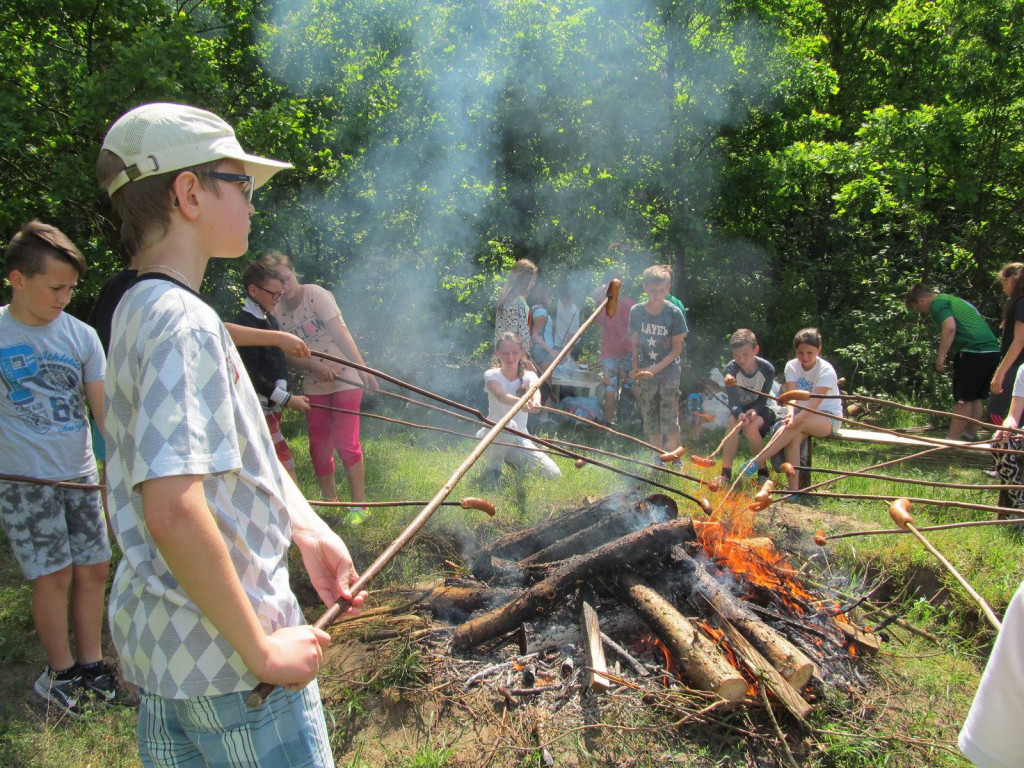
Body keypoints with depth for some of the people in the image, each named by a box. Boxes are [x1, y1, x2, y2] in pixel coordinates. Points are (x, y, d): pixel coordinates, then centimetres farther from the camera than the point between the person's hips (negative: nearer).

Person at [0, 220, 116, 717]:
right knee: (54, 575, 0)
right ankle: (60, 672, 20)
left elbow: (106, 411, 1)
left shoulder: (81, 336, 2)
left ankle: (90, 663, 24)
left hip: (80, 475, 3)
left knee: (93, 569, 7)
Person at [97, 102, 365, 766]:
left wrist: (309, 531, 7)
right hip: (225, 658, -9)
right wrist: (261, 650, -21)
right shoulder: (184, 323, -22)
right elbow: (175, 511, -30)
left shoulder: (144, 311, 9)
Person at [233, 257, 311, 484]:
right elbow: (252, 376, -19)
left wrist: (281, 389, -9)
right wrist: (287, 399, -17)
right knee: (285, 463, -11)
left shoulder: (270, 321, 13)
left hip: (270, 406, 9)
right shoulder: (244, 324, -16)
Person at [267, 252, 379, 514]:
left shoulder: (316, 294, -11)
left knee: (346, 442, -6)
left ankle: (359, 505, 5)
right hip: (314, 386, 5)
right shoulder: (276, 312, 1)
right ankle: (328, 500, 29)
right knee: (319, 446, 11)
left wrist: (362, 367, -28)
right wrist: (315, 366, -23)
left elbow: (340, 332, -19)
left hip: (345, 379, -5)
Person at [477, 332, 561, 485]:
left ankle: (512, 462, 17)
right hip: (491, 436, -3)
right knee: (507, 426, -39)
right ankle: (492, 470, -11)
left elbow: (535, 389, -25)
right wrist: (520, 402, -53)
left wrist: (535, 402, -51)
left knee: (554, 475, -12)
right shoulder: (492, 375, -7)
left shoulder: (528, 376, 0)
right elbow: (500, 395, -30)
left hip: (519, 438, 4)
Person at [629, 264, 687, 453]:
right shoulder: (636, 311, -3)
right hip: (645, 374, 3)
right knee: (650, 421, 11)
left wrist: (655, 369, -16)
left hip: (669, 375, -3)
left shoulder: (674, 313, -11)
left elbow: (677, 349, -8)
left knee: (670, 421, -4)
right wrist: (636, 367, -3)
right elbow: (634, 343, 7)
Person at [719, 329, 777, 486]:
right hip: (739, 409, 1)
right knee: (733, 422, -32)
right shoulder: (731, 369, -17)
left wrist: (754, 411, -36)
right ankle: (726, 473, -29)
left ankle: (762, 471, -14)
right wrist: (739, 414, -45)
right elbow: (733, 401, -23)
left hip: (760, 409, -1)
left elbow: (763, 399, -14)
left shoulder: (767, 369, -19)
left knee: (751, 426, -33)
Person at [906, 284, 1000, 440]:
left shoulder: (937, 304, -4)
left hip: (973, 351, -9)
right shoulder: (954, 300, 25)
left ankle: (952, 441, -2)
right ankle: (971, 435, 23)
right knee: (977, 398, 17)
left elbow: (950, 327, -20)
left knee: (963, 399, -5)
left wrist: (941, 356, -17)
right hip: (992, 350, 9)